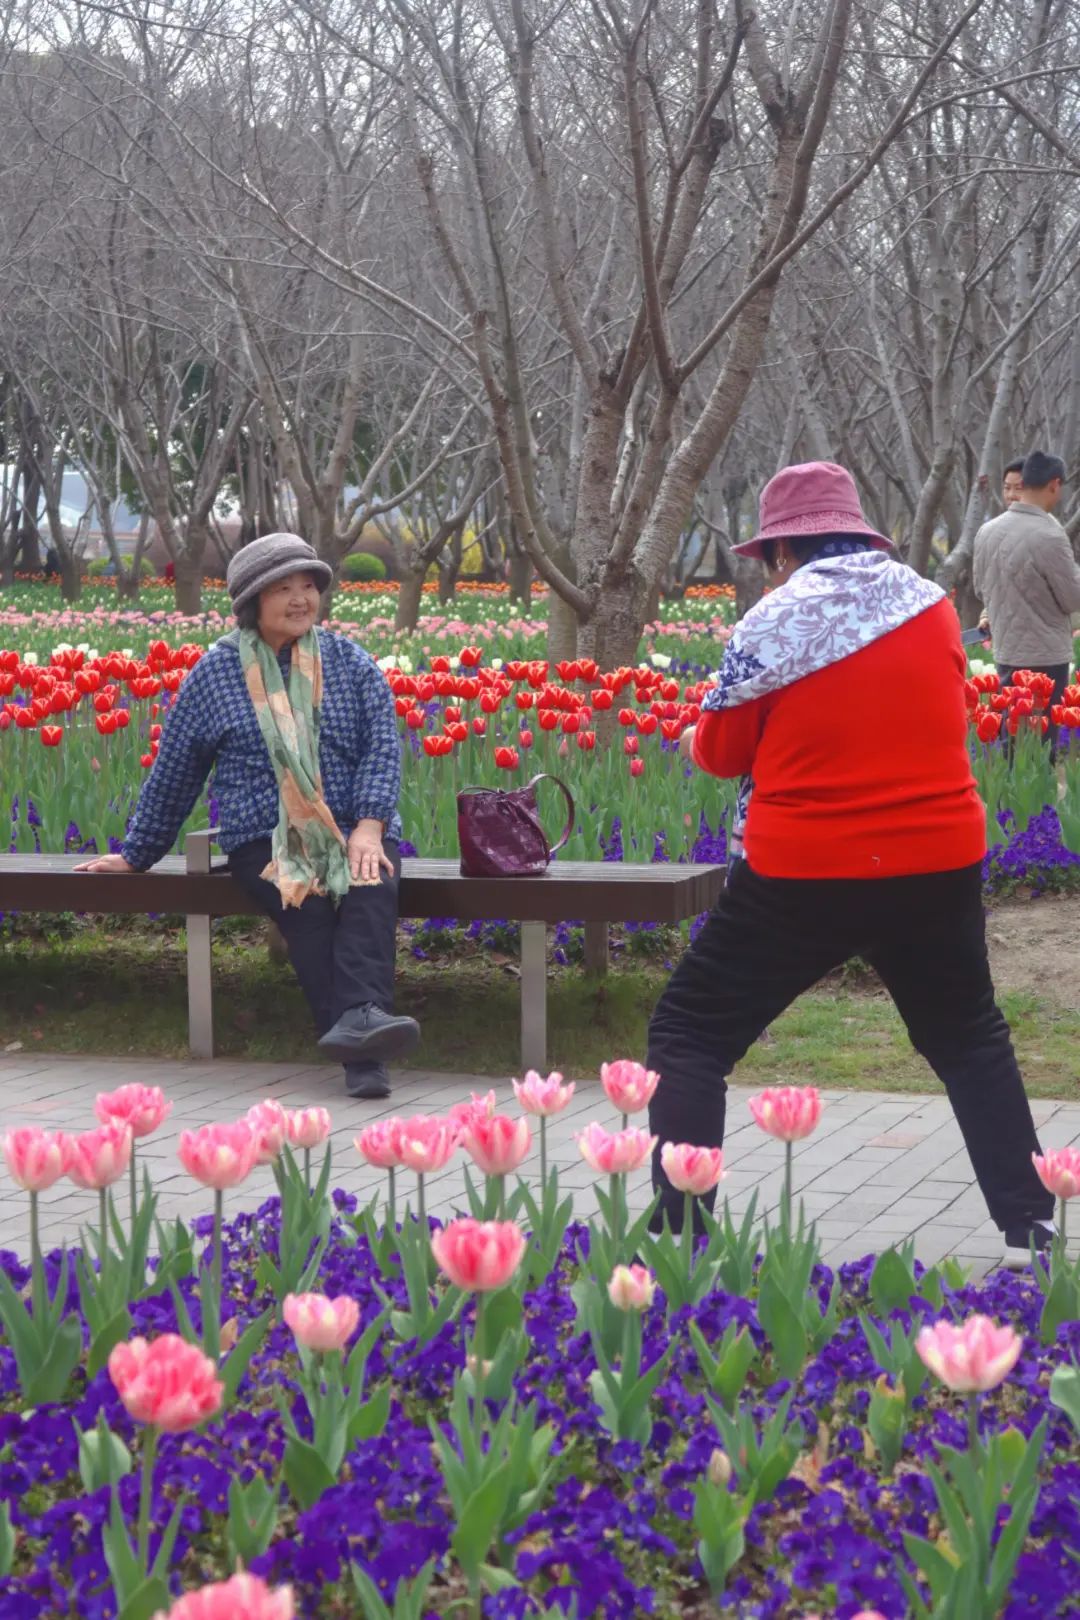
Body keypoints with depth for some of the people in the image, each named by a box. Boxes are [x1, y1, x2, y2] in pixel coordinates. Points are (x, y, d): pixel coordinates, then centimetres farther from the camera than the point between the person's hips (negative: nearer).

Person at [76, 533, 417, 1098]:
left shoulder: (352, 664, 11)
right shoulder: (215, 674, 9)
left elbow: (383, 749, 1)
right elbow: (173, 774, 15)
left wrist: (369, 827, -16)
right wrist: (135, 855, 19)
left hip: (355, 833, 1)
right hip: (263, 838, -1)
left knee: (372, 890, -34)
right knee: (307, 904, -33)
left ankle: (362, 1016, -56)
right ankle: (363, 1058, -48)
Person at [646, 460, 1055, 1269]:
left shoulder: (773, 624, -8)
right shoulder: (933, 608, 2)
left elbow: (720, 752, 1)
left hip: (803, 875, -3)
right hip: (937, 866, 4)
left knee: (691, 1034, 10)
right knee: (970, 1041, 23)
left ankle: (675, 1235, 3)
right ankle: (1031, 1229, 17)